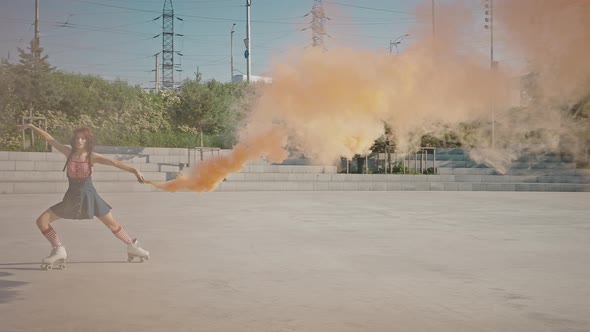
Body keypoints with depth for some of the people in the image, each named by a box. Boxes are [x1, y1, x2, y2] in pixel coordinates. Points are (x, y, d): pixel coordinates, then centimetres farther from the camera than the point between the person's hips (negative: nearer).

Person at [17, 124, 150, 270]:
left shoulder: (92, 156, -11)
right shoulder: (69, 153, -5)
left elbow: (114, 162, -23)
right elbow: (49, 138, -1)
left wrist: (134, 170, -35)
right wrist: (31, 126, -1)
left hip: (89, 196, -2)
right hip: (72, 197, 2)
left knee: (113, 224, 5)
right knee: (41, 221, -6)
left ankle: (132, 246, 27)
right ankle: (59, 250, 7)